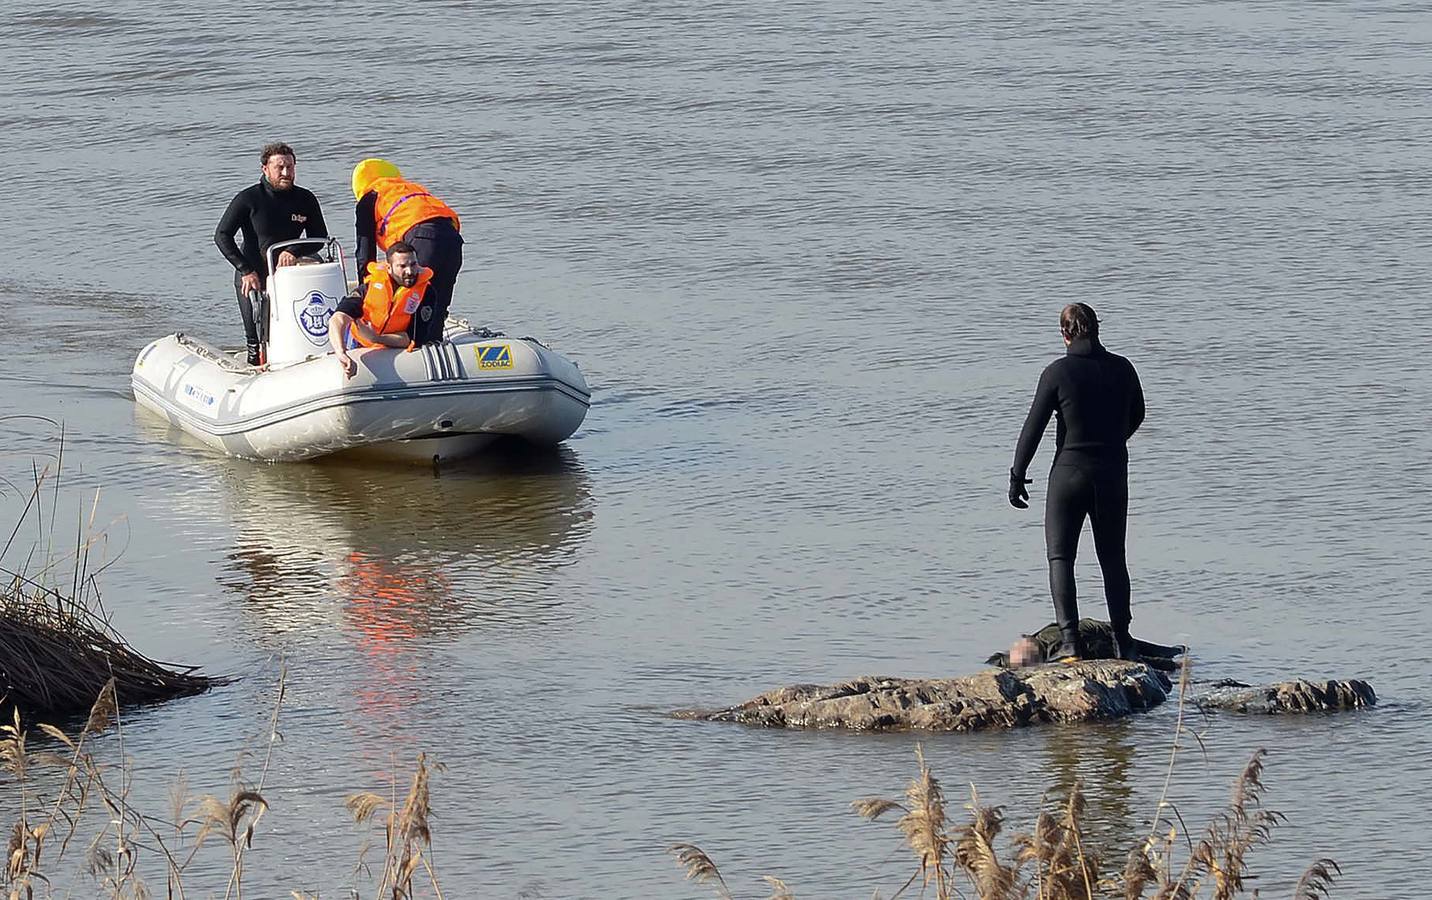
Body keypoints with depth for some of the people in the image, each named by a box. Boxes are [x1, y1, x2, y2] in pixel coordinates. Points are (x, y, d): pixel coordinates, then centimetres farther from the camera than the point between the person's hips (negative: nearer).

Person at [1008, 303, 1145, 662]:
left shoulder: (1058, 373, -12)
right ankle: (1123, 640, 17)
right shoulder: (1121, 369, 0)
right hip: (1113, 474, 4)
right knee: (1113, 558, 16)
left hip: (1070, 473, -4)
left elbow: (1034, 427, -9)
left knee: (1060, 557, 3)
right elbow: (1136, 416, 16)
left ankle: (1070, 640, -9)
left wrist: (1017, 477, -1)